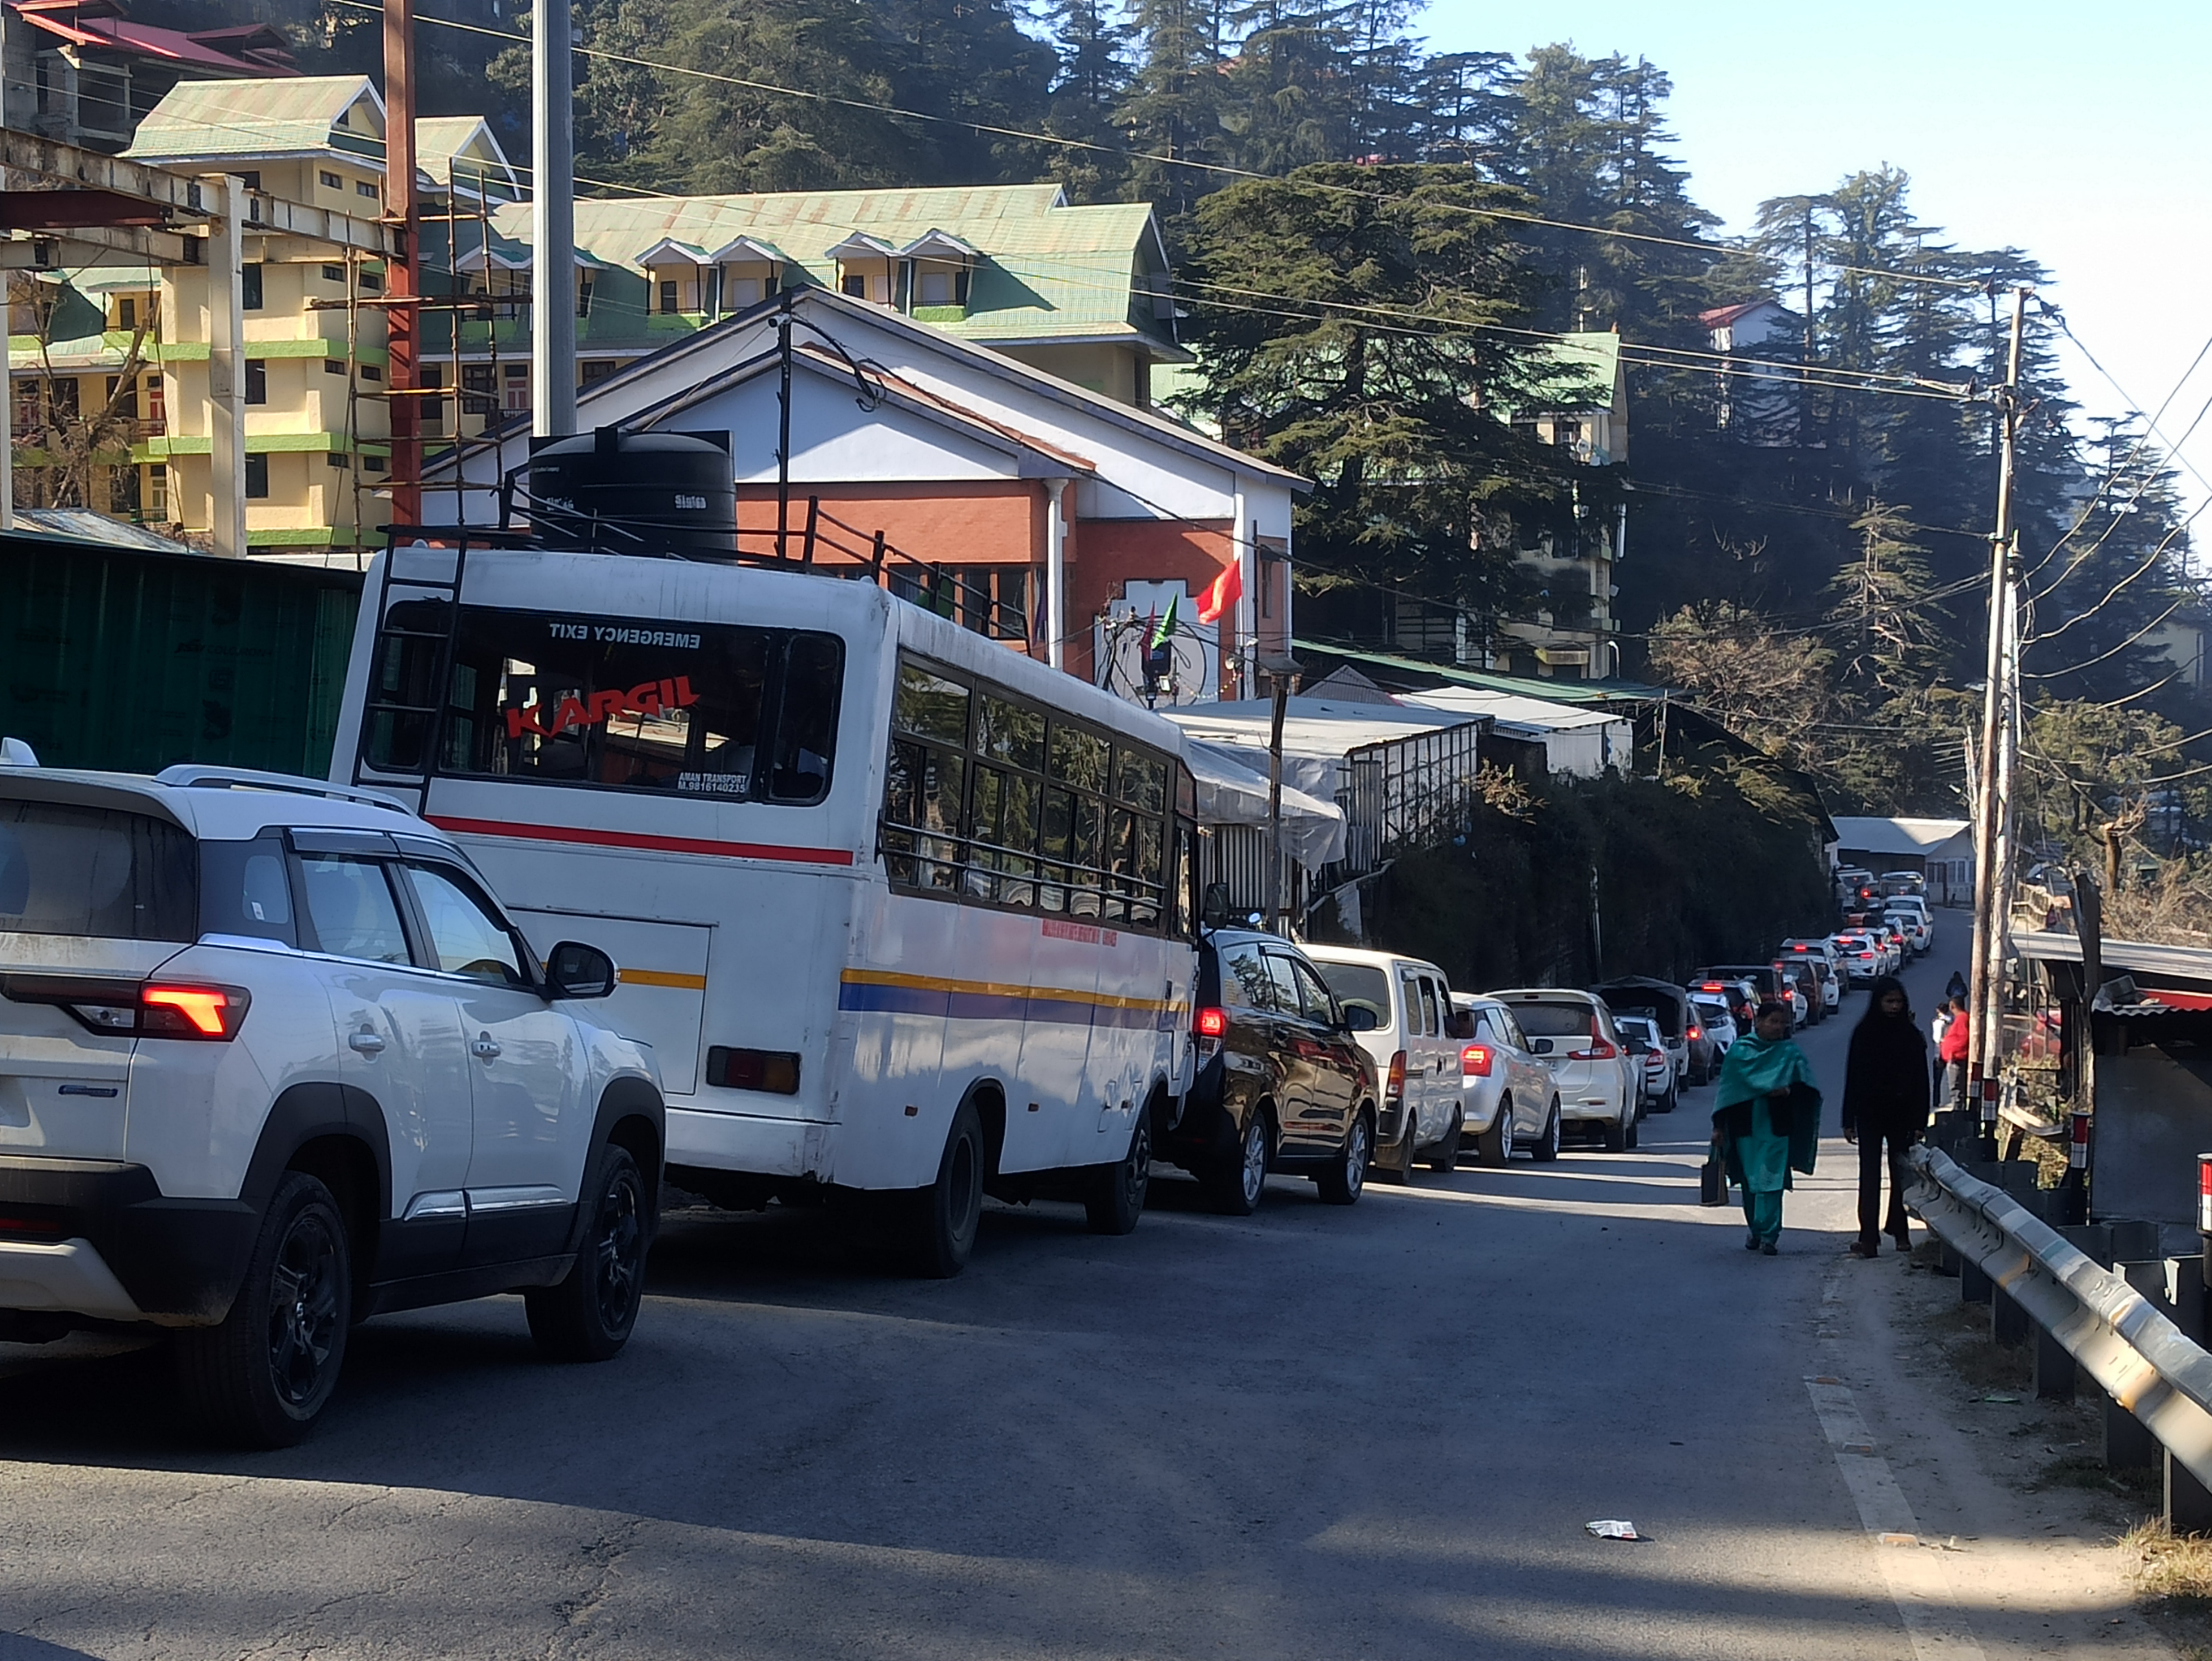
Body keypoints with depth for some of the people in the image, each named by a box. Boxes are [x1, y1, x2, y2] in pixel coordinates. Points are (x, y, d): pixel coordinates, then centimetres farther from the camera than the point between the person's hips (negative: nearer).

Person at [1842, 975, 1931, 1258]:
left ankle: (1900, 1232, 18)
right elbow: (1853, 1078, 2)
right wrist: (1849, 1121, 0)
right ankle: (1869, 1239, -8)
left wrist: (1920, 1122, -6)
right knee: (1870, 1176, -4)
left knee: (1901, 1174, 7)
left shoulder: (1911, 1036, 0)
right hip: (1870, 1114, 0)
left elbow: (1921, 1082, 0)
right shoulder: (1864, 1034, 1)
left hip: (1901, 1115, 0)